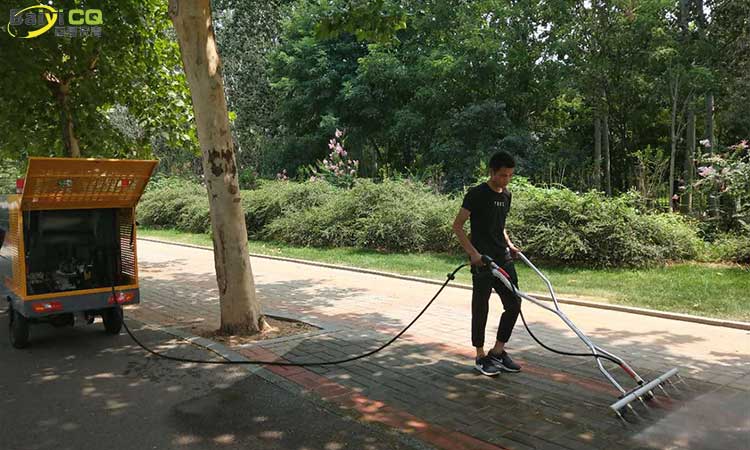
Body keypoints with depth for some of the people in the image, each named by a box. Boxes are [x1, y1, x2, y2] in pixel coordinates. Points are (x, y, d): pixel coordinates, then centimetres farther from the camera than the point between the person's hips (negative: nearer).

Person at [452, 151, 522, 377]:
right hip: (482, 261, -7)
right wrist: (472, 252, -20)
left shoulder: (506, 195, 11)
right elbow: (457, 226, -11)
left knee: (514, 304, 7)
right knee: (480, 308, 2)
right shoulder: (476, 194, -11)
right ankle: (481, 356, 16)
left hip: (504, 259, 7)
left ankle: (498, 351, 20)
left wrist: (509, 244, 9)